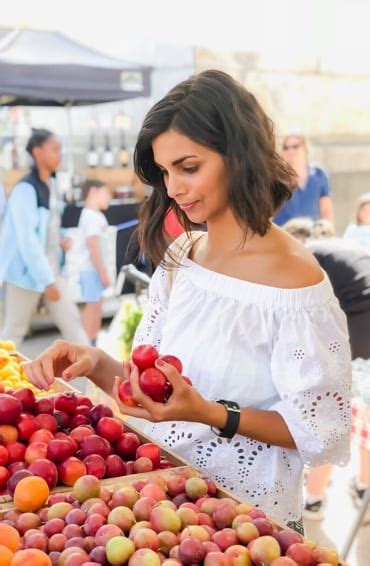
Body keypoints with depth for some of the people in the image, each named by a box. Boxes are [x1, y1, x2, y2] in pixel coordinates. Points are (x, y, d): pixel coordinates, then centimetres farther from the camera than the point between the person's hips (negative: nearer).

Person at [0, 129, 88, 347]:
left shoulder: (50, 185, 8)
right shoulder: (26, 189, -18)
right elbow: (27, 239, -23)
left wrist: (59, 240, 1)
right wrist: (46, 280, -23)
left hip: (52, 270, 8)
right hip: (27, 272, -8)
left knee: (72, 322, 6)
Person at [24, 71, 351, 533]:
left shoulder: (293, 279, -19)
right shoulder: (178, 257, 0)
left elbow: (319, 431, -15)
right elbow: (146, 381, 5)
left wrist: (211, 414, -27)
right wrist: (97, 365, -15)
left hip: (248, 516, -5)